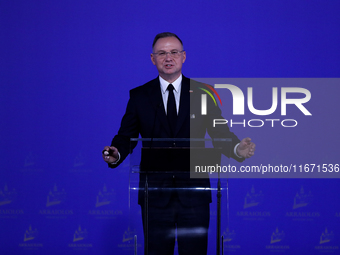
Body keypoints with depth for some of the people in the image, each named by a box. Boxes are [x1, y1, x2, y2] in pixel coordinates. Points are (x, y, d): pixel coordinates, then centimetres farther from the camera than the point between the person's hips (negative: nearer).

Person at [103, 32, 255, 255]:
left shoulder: (203, 93, 5)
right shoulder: (139, 96, 6)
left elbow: (220, 132, 2)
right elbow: (126, 136, 4)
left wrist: (237, 148, -19)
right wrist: (115, 155, -18)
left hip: (194, 193, 0)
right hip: (155, 194, 0)